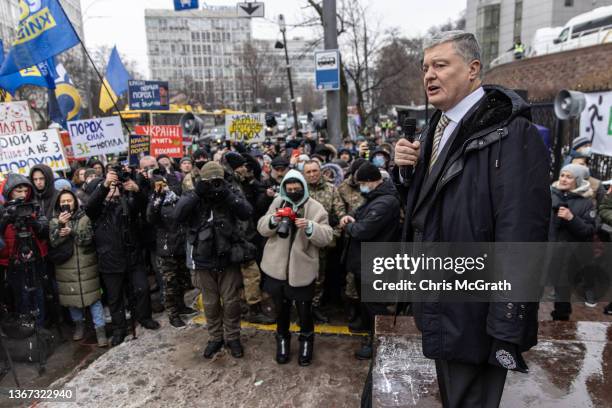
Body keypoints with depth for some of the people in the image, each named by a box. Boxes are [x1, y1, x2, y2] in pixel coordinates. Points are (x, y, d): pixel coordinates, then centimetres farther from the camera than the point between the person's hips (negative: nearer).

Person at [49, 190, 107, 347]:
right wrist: (60, 225, -21)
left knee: (94, 296, -4)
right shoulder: (54, 221, 6)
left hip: (86, 266, -2)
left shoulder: (85, 218, 0)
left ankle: (100, 329, 2)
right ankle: (79, 325, 32)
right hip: (66, 267, 2)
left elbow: (88, 239, -10)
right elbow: (53, 242, -8)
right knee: (71, 297, 11)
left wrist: (72, 231, -22)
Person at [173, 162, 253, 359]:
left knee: (231, 301, 10)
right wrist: (197, 193, -25)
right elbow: (178, 215, -19)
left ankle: (232, 337, 30)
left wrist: (228, 194, -26)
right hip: (204, 260, 1)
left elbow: (247, 213, -18)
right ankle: (215, 337, 33)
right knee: (210, 303, 15)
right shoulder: (193, 196, -2)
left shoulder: (232, 193, -3)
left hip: (228, 259, -1)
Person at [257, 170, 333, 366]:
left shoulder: (315, 208, -7)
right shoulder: (278, 202, 2)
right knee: (281, 308, 19)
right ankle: (282, 339, 42)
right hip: (277, 267, 3)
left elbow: (327, 237, -13)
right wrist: (273, 220, -21)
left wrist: (310, 227, -31)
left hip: (302, 269, -2)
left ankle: (306, 339, 37)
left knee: (304, 309, 10)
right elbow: (262, 228, 0)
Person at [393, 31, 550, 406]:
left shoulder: (510, 133, -19)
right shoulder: (439, 127, 9)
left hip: (474, 314, -8)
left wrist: (507, 330, -23)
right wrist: (407, 169, -4)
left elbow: (520, 235, -24)